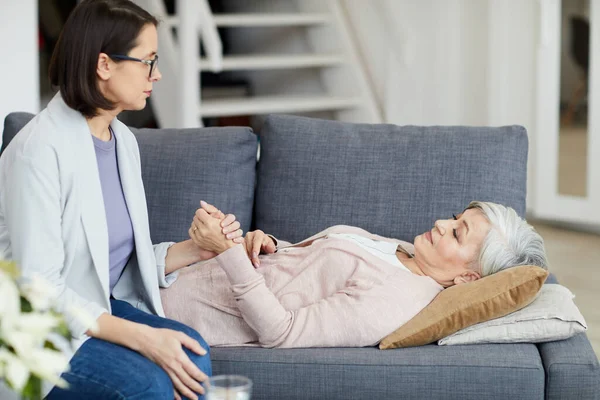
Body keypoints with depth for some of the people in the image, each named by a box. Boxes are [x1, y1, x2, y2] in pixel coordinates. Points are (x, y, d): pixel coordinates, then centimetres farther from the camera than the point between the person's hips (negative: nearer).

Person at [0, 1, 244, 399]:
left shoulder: (124, 140, 7)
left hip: (101, 309, 7)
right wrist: (143, 337, -27)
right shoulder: (39, 149, -18)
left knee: (189, 348, -22)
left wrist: (194, 250, -5)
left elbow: (126, 261, 11)